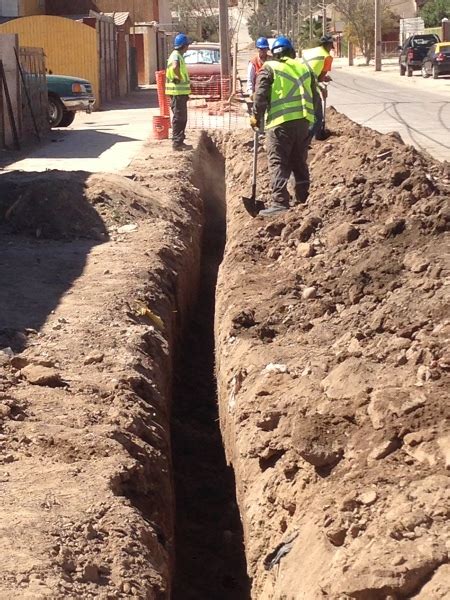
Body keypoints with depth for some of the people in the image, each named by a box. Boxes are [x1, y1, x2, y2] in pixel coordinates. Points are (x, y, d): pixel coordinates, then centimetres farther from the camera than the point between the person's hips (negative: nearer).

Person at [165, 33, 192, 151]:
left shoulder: (178, 56, 17)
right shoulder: (176, 56, -15)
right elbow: (175, 67, -38)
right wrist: (180, 78, -24)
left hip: (180, 92, 10)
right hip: (177, 92, -10)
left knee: (182, 118, 15)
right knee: (178, 118, -7)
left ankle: (179, 142, 21)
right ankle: (177, 143, -4)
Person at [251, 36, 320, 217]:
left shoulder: (269, 68, 1)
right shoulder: (304, 68, 17)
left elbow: (261, 95, -8)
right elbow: (314, 97, 19)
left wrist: (256, 116, 1)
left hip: (280, 122, -5)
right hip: (303, 121, 5)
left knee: (278, 164, -5)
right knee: (300, 163, 16)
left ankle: (280, 202, -15)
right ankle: (303, 201, 21)